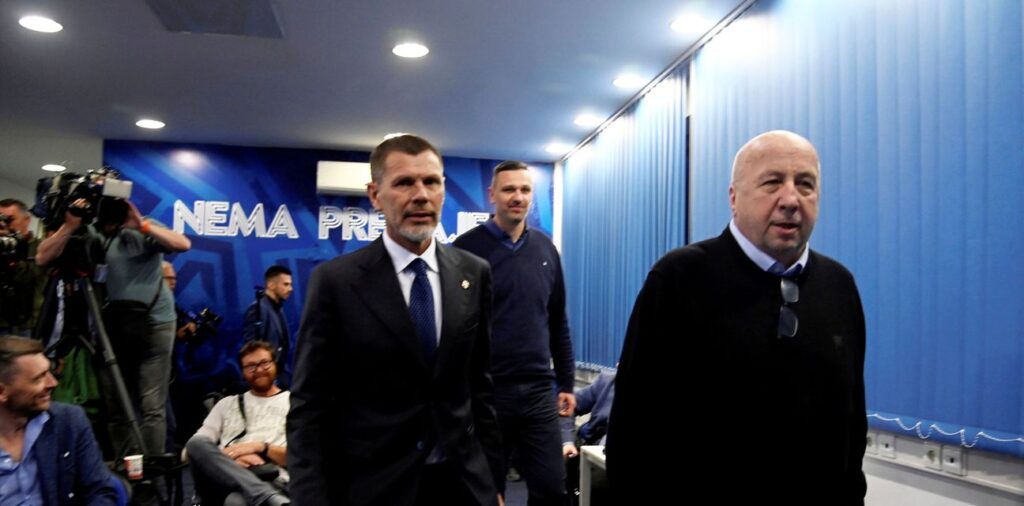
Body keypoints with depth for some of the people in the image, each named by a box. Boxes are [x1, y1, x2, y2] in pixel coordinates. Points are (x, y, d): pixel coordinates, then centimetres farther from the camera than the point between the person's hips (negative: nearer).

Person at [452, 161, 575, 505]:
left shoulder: (545, 249, 8)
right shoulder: (468, 248, -6)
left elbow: (558, 323, 13)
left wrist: (566, 383, 12)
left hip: (538, 391, 4)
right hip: (485, 390, -3)